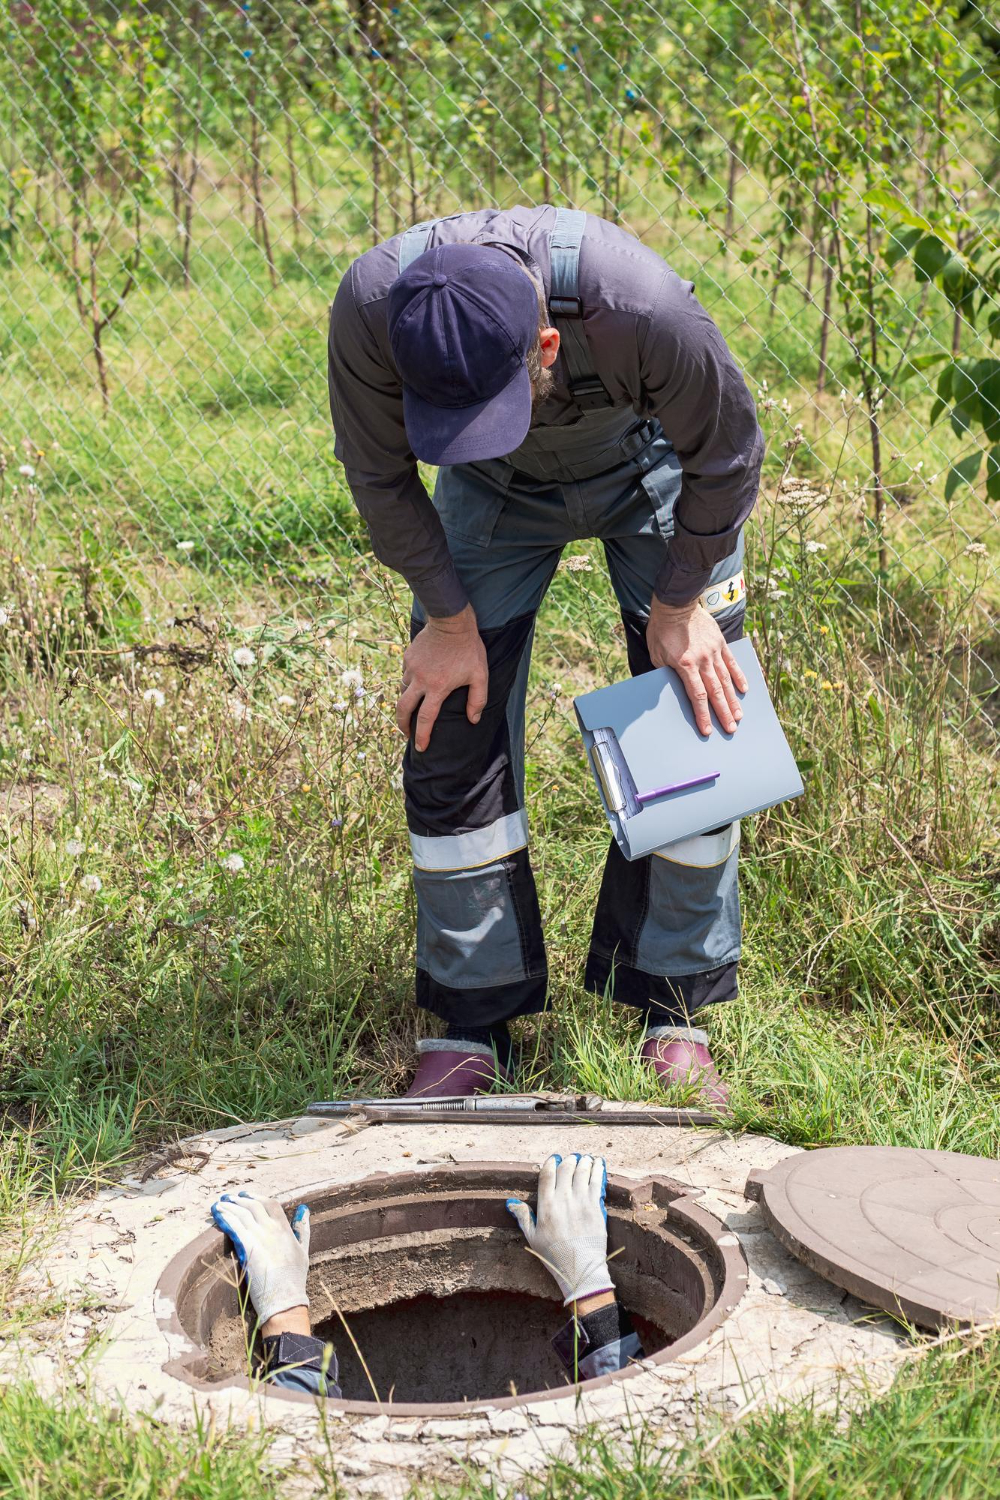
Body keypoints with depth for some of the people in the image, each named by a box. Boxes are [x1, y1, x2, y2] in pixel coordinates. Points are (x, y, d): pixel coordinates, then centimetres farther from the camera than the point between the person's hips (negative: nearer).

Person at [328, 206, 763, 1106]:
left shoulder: (643, 311, -43)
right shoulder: (370, 310, -37)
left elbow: (726, 457, -21)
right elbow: (380, 475, -15)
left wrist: (680, 605, -12)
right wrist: (449, 619, -10)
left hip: (652, 472, -1)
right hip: (497, 492, 2)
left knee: (695, 724, -7)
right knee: (449, 731, -5)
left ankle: (675, 1016, 8)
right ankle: (473, 1025, 7)